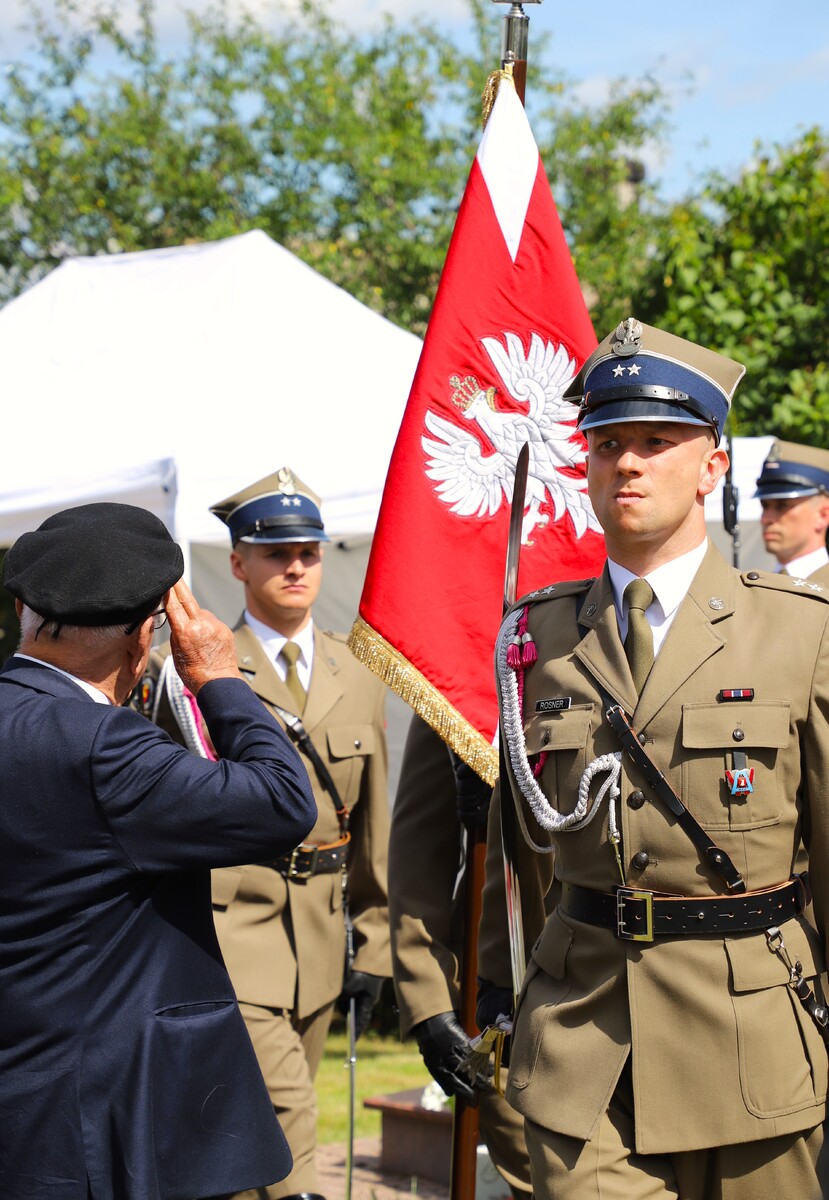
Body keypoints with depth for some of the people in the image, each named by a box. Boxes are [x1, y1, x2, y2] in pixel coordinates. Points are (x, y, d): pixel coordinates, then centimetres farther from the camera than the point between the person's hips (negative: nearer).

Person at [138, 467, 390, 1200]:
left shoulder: (358, 680, 11)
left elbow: (372, 823, 14)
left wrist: (374, 948, 11)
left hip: (318, 936, 5)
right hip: (227, 920, -5)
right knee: (285, 1121, -17)